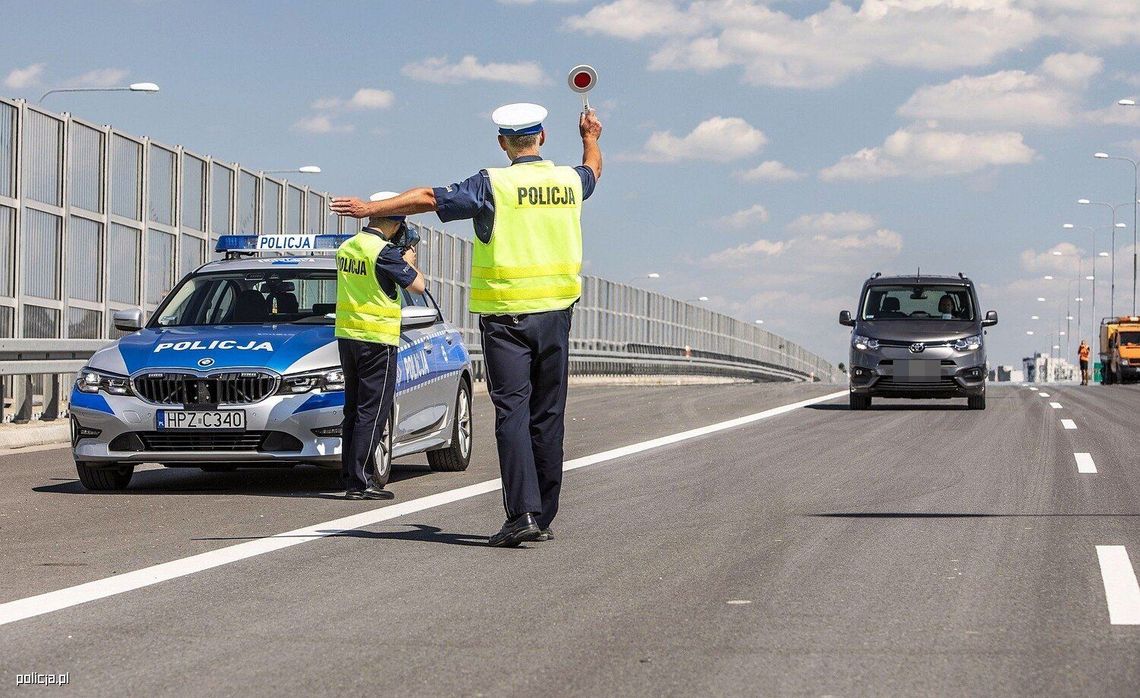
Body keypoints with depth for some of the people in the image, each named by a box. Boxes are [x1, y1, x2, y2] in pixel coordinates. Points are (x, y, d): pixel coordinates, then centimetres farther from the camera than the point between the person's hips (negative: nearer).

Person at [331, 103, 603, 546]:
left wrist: (374, 208, -5)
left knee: (512, 412, -7)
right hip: (555, 312, 4)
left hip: (506, 315, -4)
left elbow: (430, 199, -12)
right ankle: (544, 517, 13)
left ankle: (523, 512, -19)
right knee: (548, 416, 8)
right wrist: (591, 139, 53)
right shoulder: (569, 181, 8)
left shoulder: (494, 185, -8)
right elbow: (593, 170, 33)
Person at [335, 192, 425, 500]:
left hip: (346, 335, 8)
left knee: (354, 408, 15)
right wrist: (409, 263, 7)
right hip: (377, 339, -8)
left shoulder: (346, 247, 8)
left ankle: (351, 475, 17)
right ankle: (359, 481, -7)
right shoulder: (384, 251, -17)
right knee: (372, 412, -5)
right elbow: (417, 285, -12)